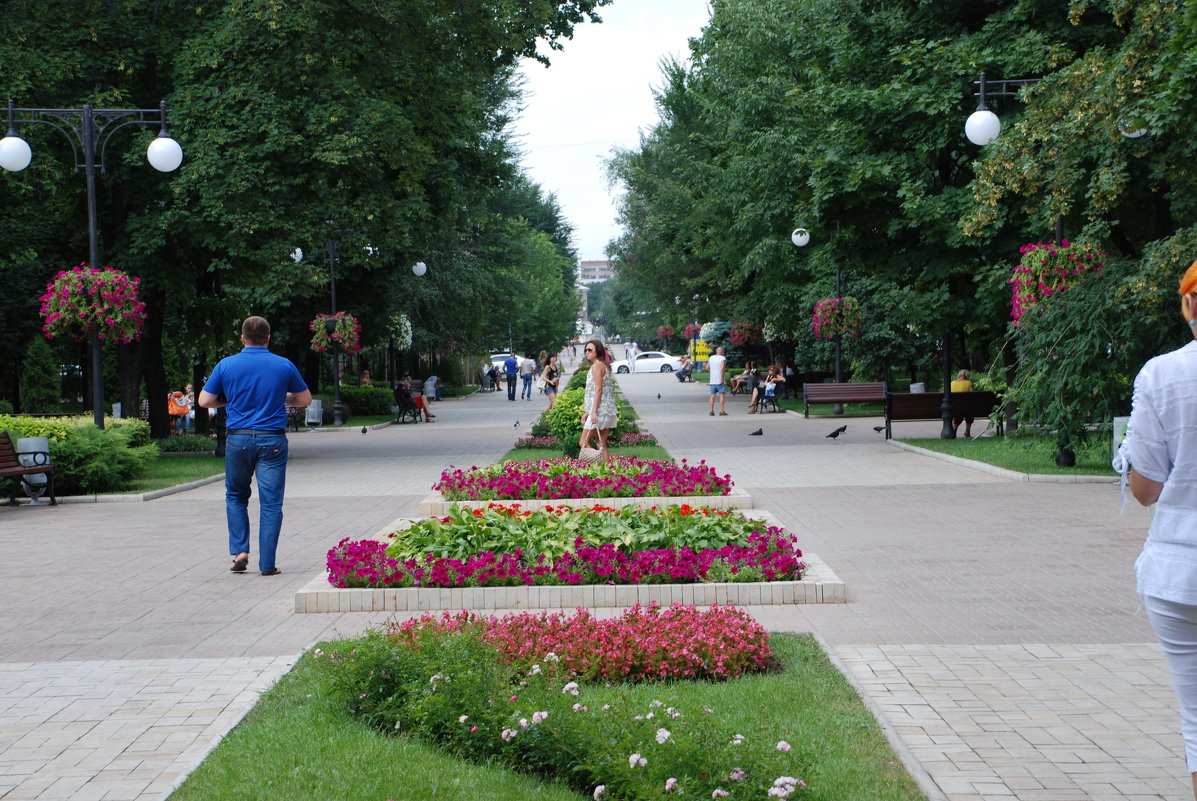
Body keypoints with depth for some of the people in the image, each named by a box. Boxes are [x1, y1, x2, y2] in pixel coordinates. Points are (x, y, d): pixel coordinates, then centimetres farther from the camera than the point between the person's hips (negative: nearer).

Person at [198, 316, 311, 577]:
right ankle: (267, 564, 2)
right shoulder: (284, 365, 1)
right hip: (273, 440, -1)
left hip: (238, 438, 1)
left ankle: (240, 550, 8)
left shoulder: (226, 365, 0)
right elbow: (305, 399, 11)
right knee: (271, 503, 3)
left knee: (236, 497, 20)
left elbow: (204, 401, 3)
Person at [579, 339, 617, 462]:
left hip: (600, 410, -10)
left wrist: (594, 411, -21)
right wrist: (586, 412, 21)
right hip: (607, 410, 10)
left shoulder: (597, 365, -10)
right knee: (602, 445, 9)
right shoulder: (603, 365, 19)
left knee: (583, 443, -7)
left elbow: (598, 390, -17)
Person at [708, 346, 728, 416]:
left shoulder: (711, 358, 11)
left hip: (712, 381, 6)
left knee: (712, 395, 10)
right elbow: (722, 368, -20)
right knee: (722, 395, -4)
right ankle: (721, 411, -10)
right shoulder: (723, 358, -8)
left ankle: (711, 411, 7)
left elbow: (707, 368, 12)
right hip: (720, 381, -6)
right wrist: (722, 379, -19)